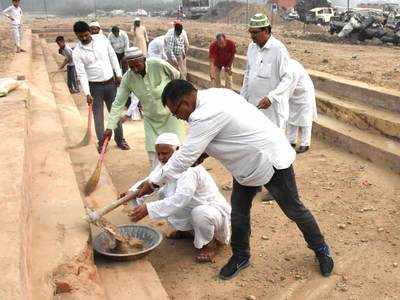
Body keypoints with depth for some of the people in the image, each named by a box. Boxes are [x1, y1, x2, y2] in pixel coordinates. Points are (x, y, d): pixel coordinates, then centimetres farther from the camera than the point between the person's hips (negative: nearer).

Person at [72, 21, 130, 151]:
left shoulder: (102, 39, -2)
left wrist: (118, 74, 4)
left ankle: (120, 140, 23)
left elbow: (113, 56, 7)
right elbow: (81, 74, -14)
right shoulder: (77, 52, -10)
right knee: (98, 115, 5)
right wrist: (87, 93, -22)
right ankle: (101, 142, 20)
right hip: (95, 86, -2)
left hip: (110, 83, 2)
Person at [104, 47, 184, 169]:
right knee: (153, 152, 3)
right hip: (151, 120, 2)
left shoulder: (159, 65, -24)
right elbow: (118, 103, -9)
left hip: (170, 114, -2)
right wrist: (110, 127, -12)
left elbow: (176, 76, -4)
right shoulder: (127, 78, -15)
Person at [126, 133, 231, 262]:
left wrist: (148, 208, -48)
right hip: (190, 210, 8)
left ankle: (209, 243, -5)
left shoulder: (190, 169, -31)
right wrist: (133, 191, -19)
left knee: (200, 213, -40)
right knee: (163, 194, -5)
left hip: (212, 210, -8)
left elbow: (180, 199, -43)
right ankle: (188, 230, 15)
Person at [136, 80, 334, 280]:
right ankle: (240, 256, 30)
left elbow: (184, 158, -27)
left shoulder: (205, 116, -31)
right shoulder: (213, 95, -1)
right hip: (247, 164, 9)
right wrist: (205, 152, -2)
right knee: (238, 213, 11)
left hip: (272, 161, -9)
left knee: (294, 210, 10)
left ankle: (321, 250, 32)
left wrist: (153, 182, -16)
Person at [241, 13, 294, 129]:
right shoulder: (252, 47, 7)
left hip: (272, 105, -6)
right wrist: (243, 97, 15)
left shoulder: (278, 49, -15)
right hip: (253, 103, 7)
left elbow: (288, 79, -17)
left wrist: (271, 97, -27)